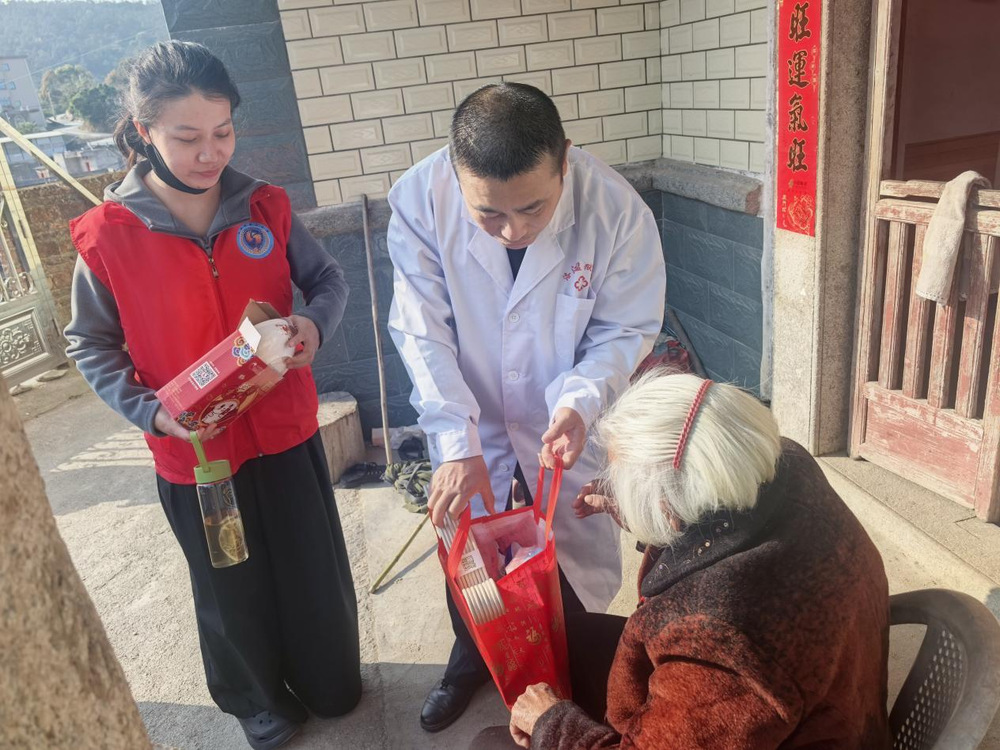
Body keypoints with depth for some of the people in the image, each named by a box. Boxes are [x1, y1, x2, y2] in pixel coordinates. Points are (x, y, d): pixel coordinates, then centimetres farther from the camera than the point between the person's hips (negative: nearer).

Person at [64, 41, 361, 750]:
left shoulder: (265, 207, -7)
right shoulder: (108, 236, -12)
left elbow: (328, 278, 6)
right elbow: (90, 344, -1)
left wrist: (315, 324, -16)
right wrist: (151, 409, -16)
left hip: (287, 431, 2)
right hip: (194, 454, -1)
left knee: (316, 571, 17)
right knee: (234, 590, 18)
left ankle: (331, 683, 47)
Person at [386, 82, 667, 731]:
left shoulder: (617, 210, -28)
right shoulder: (420, 200, -26)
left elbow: (626, 329, -16)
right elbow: (423, 331, -21)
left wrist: (579, 402, -33)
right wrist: (455, 444, -30)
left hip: (570, 426, 0)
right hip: (471, 422, 1)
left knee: (582, 560, 18)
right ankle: (472, 656, 53)